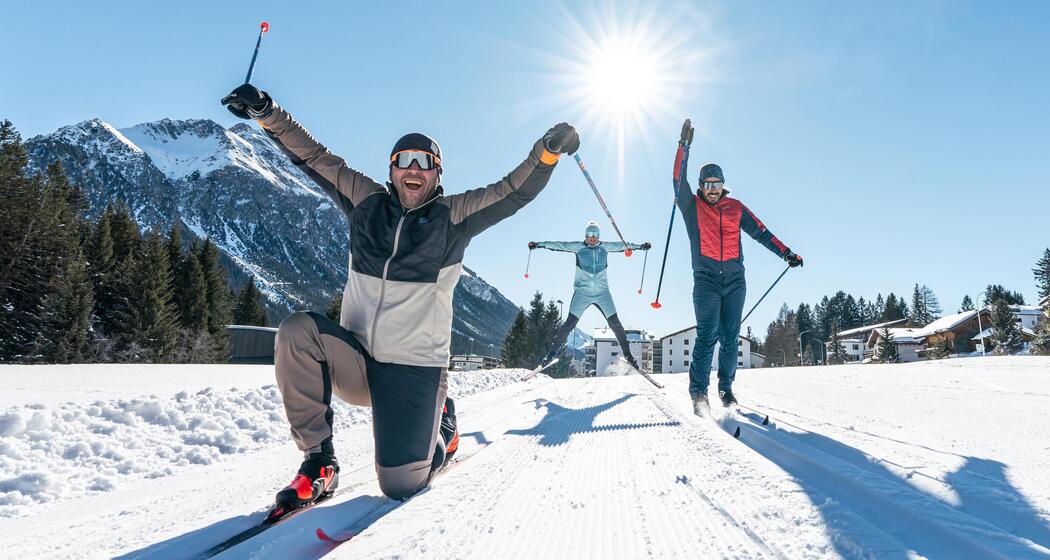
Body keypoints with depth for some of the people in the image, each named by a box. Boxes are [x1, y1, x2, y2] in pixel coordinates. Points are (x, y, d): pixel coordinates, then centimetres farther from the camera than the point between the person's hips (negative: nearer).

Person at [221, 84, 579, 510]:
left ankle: (441, 426, 30)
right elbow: (314, 158, 8)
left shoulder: (453, 217, 0)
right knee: (297, 330, -28)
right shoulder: (367, 202, 6)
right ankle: (319, 461, -12)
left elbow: (515, 190, -7)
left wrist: (547, 151, -22)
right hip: (354, 360, 3)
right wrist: (267, 114, -1)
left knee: (401, 484, -8)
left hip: (415, 368, -2)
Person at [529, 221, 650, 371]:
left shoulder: (605, 247, 10)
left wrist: (640, 246, 28)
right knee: (570, 323, -7)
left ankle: (627, 353, 11)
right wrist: (539, 244, -1)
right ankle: (553, 351, 2)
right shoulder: (577, 247, 3)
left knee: (615, 323, -1)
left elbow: (623, 245, 22)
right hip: (582, 293, -2)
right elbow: (558, 245, 3)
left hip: (602, 293, 2)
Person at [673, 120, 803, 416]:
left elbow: (760, 233, 15)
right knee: (707, 334, -13)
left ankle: (726, 387, 14)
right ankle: (698, 392, -9)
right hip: (706, 279, -3)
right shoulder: (692, 206, 6)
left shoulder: (735, 208, 13)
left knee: (730, 337, 3)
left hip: (735, 280, 3)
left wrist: (786, 253, 8)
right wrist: (684, 146, -14)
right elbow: (679, 181, -9)